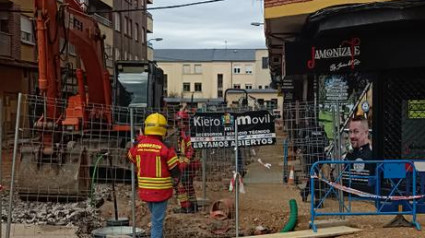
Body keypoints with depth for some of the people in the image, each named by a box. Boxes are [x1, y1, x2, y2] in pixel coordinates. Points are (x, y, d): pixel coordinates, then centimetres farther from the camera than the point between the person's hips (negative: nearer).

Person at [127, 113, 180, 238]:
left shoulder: (138, 145, -4)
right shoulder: (165, 148, -18)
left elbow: (131, 157, 17)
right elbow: (175, 170, -11)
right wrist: (175, 180, 11)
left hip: (144, 190, 5)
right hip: (160, 191, -5)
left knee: (155, 217, 26)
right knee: (157, 222, 2)